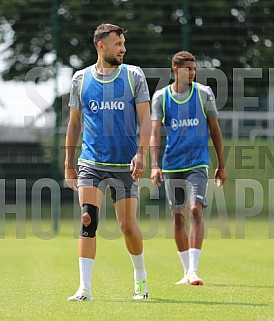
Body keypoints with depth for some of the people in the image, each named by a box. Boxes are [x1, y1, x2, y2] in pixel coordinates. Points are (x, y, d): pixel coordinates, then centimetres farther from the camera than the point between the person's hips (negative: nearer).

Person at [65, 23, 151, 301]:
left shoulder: (133, 75, 3)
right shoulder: (81, 79, 6)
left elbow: (145, 117, -1)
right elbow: (74, 123, 13)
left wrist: (141, 153, -16)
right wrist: (69, 165, 11)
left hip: (126, 164, 0)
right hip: (91, 163, 0)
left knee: (128, 226, 3)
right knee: (88, 219, -16)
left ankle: (140, 278, 28)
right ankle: (85, 288, -15)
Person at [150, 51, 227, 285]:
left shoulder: (204, 94, 1)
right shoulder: (160, 97, 1)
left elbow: (215, 129, 8)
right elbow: (155, 133, -3)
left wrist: (222, 165, 9)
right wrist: (155, 165, -15)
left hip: (198, 162, -2)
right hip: (172, 164, 2)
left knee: (195, 210, -19)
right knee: (178, 217, 5)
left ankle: (193, 269, -21)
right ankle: (187, 271, 17)